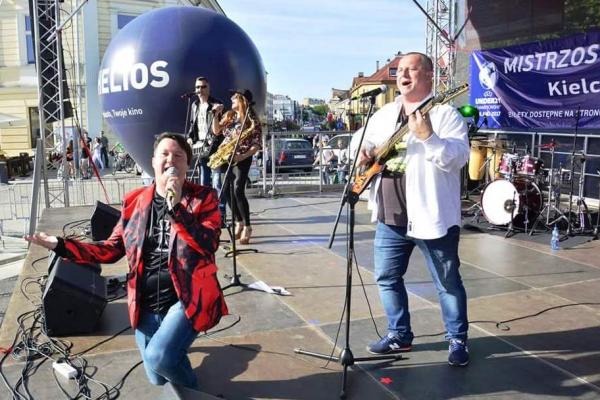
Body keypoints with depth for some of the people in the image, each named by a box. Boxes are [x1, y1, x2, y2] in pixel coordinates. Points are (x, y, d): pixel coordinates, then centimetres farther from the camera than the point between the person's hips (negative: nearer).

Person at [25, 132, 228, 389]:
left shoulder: (202, 198, -5)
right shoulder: (134, 201, 5)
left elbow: (208, 246, -19)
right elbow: (112, 249, 9)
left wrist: (176, 207, -24)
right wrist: (60, 245, 0)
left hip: (187, 299, -4)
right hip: (146, 307, 4)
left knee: (158, 357, -26)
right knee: (159, 386, 11)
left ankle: (192, 392, 5)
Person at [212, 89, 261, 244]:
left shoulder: (252, 121, -7)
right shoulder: (229, 116, 12)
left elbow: (257, 144, -11)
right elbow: (216, 131, 13)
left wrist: (242, 156, -23)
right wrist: (216, 115, 1)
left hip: (241, 160, -6)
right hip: (225, 158, 6)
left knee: (238, 191, -19)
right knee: (228, 191, 5)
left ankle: (247, 227, -9)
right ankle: (239, 223, 20)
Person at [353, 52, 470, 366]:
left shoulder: (445, 113, -8)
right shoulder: (384, 113, 13)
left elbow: (459, 158, -19)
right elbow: (363, 138, 24)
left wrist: (428, 137, -32)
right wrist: (363, 149, 1)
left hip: (431, 216, -6)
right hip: (390, 217, 6)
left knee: (448, 283, 7)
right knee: (387, 278, 13)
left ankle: (458, 340, 25)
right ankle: (399, 335, 30)